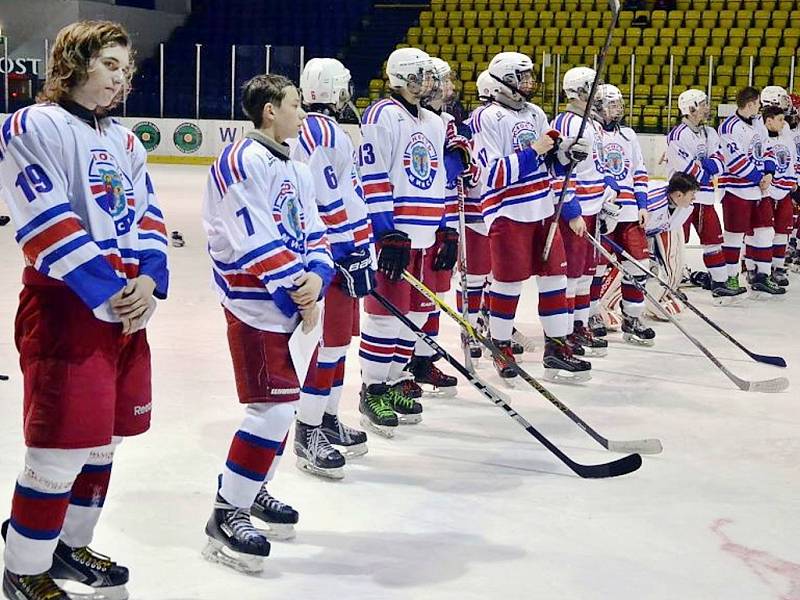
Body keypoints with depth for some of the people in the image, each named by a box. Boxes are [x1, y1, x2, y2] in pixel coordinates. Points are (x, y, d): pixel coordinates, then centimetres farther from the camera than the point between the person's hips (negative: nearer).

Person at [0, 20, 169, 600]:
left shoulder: (125, 141, 17)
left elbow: (149, 218, 12)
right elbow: (49, 226, -17)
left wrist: (147, 281, -6)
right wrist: (109, 293, -20)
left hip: (128, 306, 8)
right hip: (64, 303, -8)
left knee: (104, 438, 15)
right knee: (61, 448, -7)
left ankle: (71, 546, 33)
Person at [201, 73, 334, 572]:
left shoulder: (296, 170, 14)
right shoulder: (242, 162, -16)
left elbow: (313, 232, 10)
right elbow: (255, 241, -21)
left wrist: (315, 278, -10)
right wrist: (297, 294, -17)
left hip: (288, 302, 9)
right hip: (253, 302, -9)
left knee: (284, 399, 15)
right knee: (274, 405, -13)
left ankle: (251, 490, 31)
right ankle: (227, 514, -5)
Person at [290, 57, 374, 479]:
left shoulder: (327, 131, 18)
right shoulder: (321, 133, -16)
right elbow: (325, 202, -22)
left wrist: (360, 248, 26)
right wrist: (354, 255, -20)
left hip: (336, 252, 11)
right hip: (330, 254, -11)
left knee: (338, 338, 16)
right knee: (328, 342, -9)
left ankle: (327, 420, 25)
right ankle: (308, 435, -4)